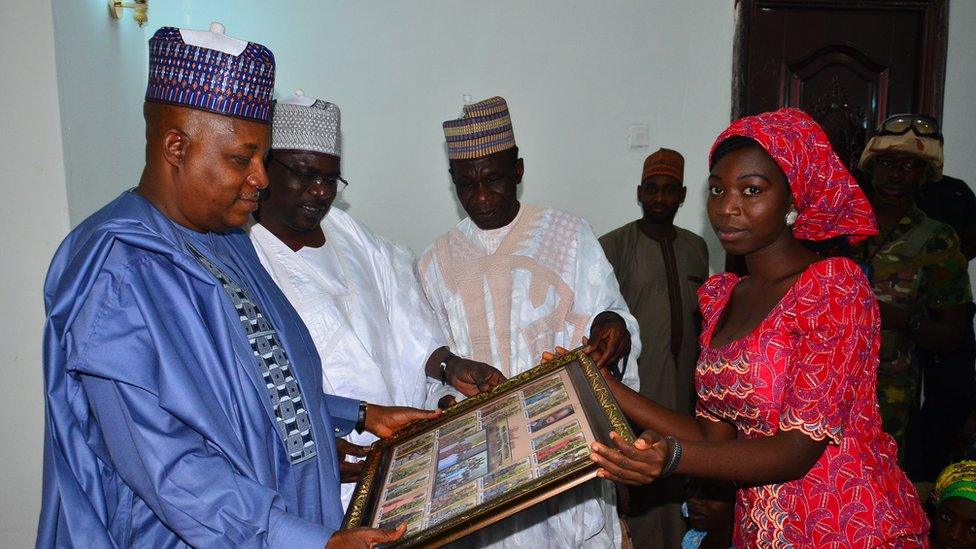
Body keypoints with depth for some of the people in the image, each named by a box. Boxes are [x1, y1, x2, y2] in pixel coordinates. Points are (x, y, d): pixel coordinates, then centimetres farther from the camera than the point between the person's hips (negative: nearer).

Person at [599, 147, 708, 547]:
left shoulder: (695, 247, 10)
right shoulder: (614, 246, -8)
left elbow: (699, 318, 17)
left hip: (682, 394, 5)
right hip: (633, 396, -5)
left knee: (677, 487, 13)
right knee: (638, 495, 1)